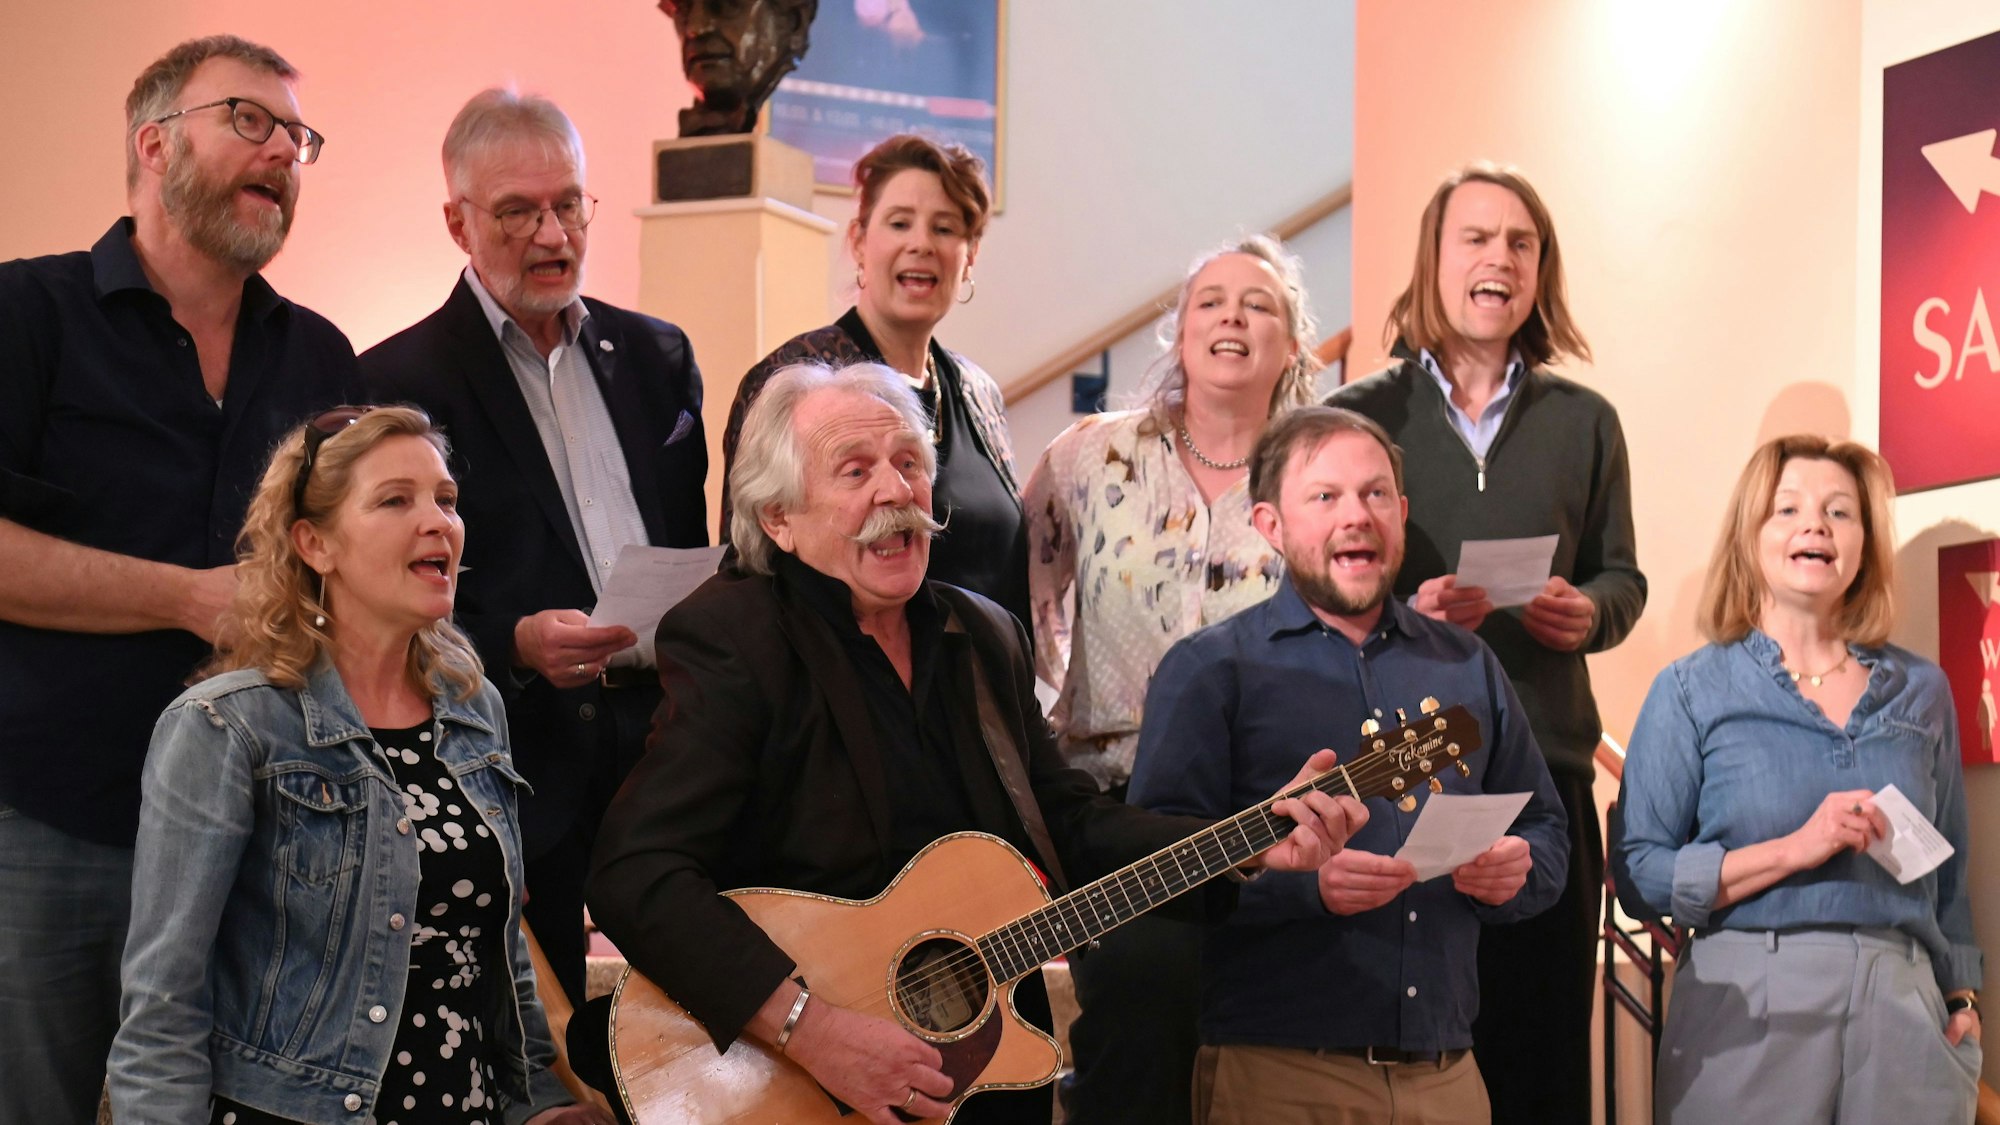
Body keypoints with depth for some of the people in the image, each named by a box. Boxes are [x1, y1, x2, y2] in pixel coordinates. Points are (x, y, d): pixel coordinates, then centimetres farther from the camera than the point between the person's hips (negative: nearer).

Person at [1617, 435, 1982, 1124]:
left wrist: (1961, 994, 9)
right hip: (1749, 1010, -3)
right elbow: (1640, 877, -7)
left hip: (1904, 1007, 3)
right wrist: (1795, 849, -15)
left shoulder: (1920, 692, 10)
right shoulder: (1692, 692, 0)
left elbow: (1948, 875, 17)